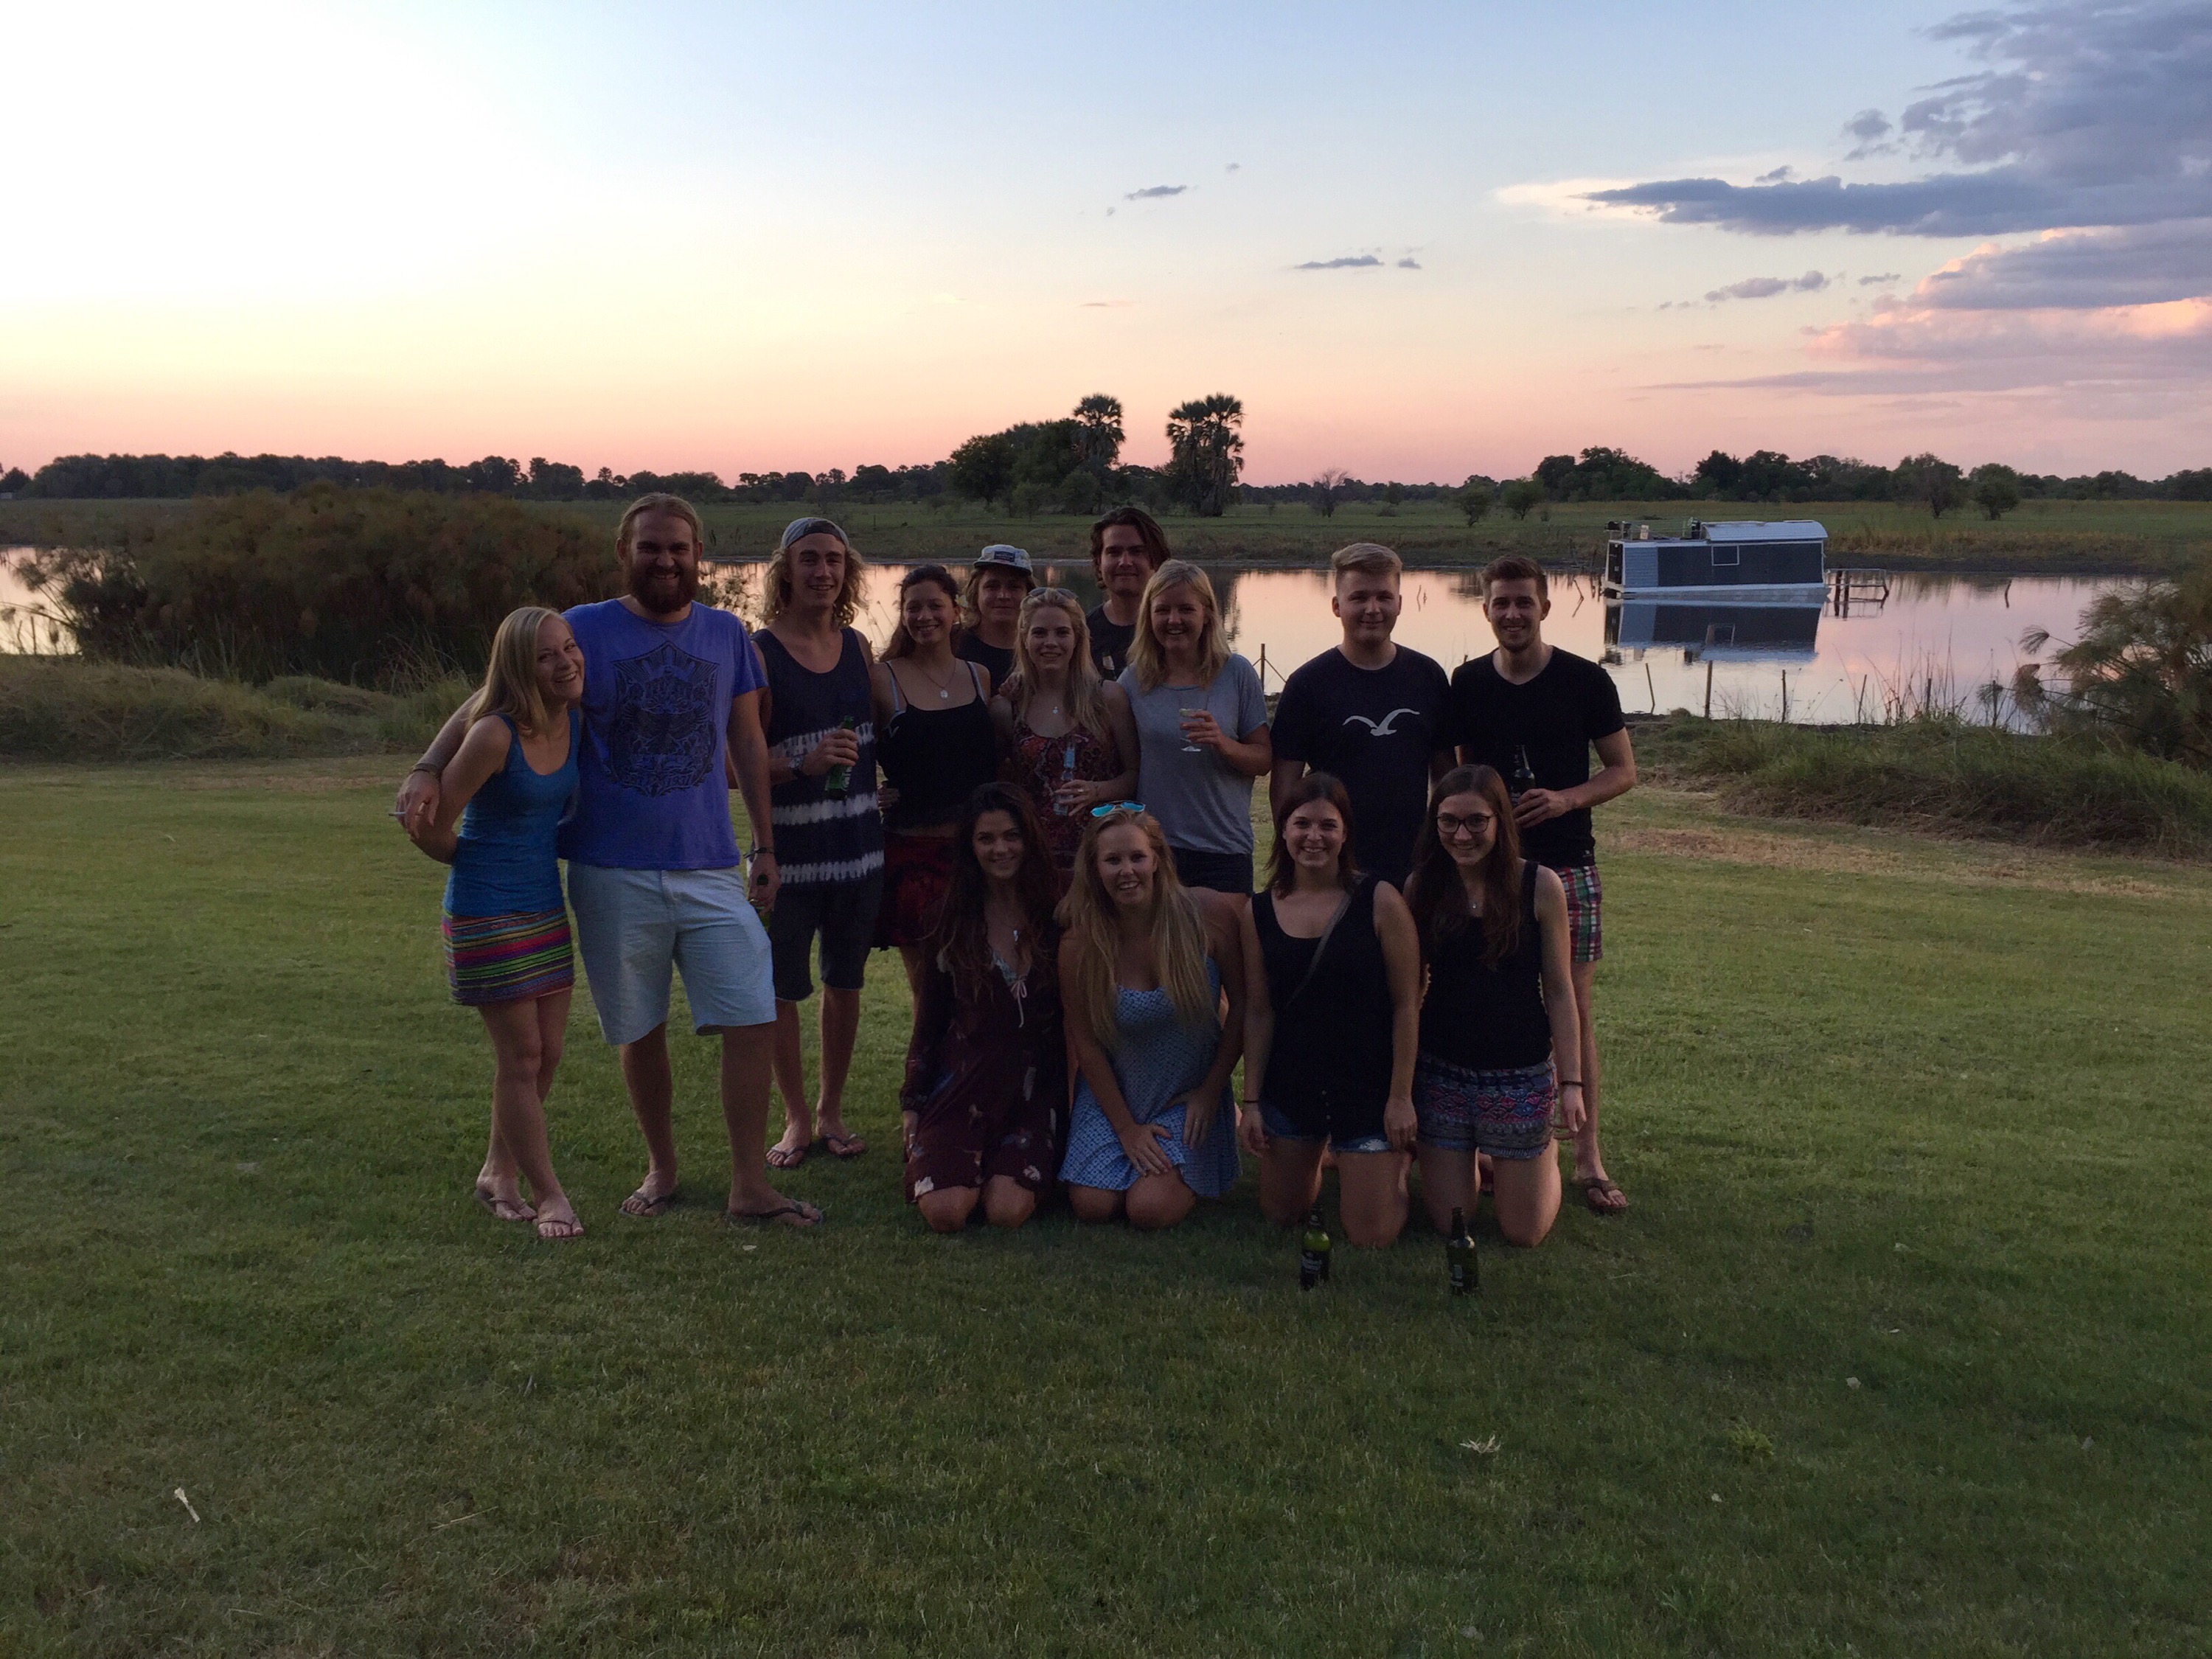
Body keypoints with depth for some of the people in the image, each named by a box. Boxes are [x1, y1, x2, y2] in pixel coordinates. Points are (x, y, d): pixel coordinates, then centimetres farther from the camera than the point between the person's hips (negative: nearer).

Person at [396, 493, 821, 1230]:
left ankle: (749, 1188, 8)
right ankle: (661, 1171, 31)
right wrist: (428, 769, -20)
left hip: (711, 870, 2)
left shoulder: (727, 635, 6)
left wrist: (765, 846, 11)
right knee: (640, 1033, 10)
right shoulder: (584, 631, -2)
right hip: (613, 874, -1)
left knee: (753, 1022, -5)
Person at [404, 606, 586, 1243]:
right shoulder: (495, 735, -21)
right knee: (520, 1056, 0)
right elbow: (434, 831, -15)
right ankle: (550, 1194, 12)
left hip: (547, 907, 7)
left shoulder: (575, 722, 0)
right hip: (488, 914, -7)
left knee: (546, 1052, 12)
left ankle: (498, 1174, 31)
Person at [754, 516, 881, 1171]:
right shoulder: (759, 653, -7)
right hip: (788, 846, -4)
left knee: (845, 983, 12)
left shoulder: (858, 648, 8)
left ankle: (832, 1110, 27)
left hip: (858, 844, 4)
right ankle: (797, 1117, 20)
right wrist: (804, 762, -23)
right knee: (781, 990, 3)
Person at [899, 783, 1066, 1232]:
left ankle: (1009, 1169, 12)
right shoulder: (955, 920, 4)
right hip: (962, 1085, 1)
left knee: (1008, 1210, -22)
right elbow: (929, 1017, 8)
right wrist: (912, 1103, 6)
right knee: (946, 1211, -20)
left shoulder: (1056, 918, 1)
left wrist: (1071, 1093, 1)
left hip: (1034, 1090, 0)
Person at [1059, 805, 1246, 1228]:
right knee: (1092, 1207, -10)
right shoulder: (1079, 947, -15)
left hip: (1190, 1094, -1)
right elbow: (1085, 1043, -5)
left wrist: (1211, 1091, -5)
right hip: (1114, 1093, 1)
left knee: (1151, 1210, -17)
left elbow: (1242, 1005, -6)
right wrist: (1126, 1128, -6)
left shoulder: (1209, 914, -17)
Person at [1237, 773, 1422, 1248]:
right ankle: (1318, 1152, 45)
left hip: (1367, 1088, -3)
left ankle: (1395, 1163, 32)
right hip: (1290, 1085, 3)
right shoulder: (1260, 912, -3)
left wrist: (1401, 1096, -10)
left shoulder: (1379, 901, -13)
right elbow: (1258, 1013, 2)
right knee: (1281, 1217, 15)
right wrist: (1250, 1101, 0)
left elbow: (1406, 1004, -10)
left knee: (1371, 1237, 1)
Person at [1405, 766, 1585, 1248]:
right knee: (1448, 1225, 7)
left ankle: (1545, 1156, 37)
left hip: (1520, 1076, -2)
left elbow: (1558, 990, -4)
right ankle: (1475, 1164, 39)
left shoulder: (1540, 887, -8)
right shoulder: (1422, 887, -2)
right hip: (1439, 1071, 2)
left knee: (1524, 1233, 6)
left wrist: (1571, 1081, -7)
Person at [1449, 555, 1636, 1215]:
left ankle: (1588, 1156, 6)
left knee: (1572, 1009, -1)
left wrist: (1568, 798, -15)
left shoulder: (1584, 681, -2)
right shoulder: (1467, 684, 5)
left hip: (1566, 865, -2)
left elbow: (1624, 771, 2)